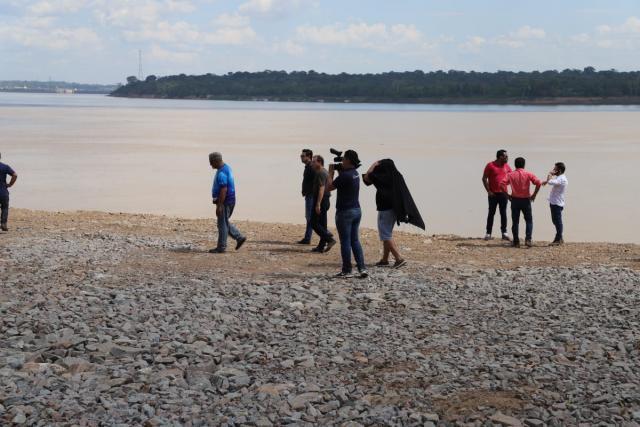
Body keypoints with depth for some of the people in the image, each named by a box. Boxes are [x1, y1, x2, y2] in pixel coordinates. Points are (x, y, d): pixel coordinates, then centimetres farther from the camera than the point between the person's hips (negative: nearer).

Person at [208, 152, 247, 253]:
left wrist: (219, 206, -26)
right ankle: (239, 237, 17)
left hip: (225, 202, -10)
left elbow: (223, 190, -27)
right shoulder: (226, 167, 11)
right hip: (230, 200, 10)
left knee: (222, 224, -2)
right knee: (225, 222, 18)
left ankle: (221, 247, 6)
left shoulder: (221, 173, -22)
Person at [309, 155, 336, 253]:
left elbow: (321, 189, -24)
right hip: (325, 201, 10)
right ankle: (321, 246, 13)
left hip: (321, 201, -10)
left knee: (314, 223, -7)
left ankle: (330, 239, -12)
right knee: (322, 224, 11)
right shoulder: (325, 172, 17)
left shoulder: (321, 173, -16)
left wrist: (318, 204, -27)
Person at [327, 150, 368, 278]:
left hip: (345, 212, -8)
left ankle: (346, 270, 7)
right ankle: (362, 268, 4)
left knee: (345, 242, 1)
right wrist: (338, 169, 12)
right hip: (356, 210, 8)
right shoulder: (355, 173, 8)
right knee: (355, 241, 11)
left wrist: (331, 172, -1)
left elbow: (330, 187, -13)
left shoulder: (345, 175, -20)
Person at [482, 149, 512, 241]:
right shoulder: (490, 165, -5)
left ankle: (504, 233, 8)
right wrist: (488, 191, -10)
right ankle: (488, 233, 8)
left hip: (503, 193, 4)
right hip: (493, 194, -3)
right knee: (491, 213, 2)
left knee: (503, 213, 5)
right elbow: (484, 178, -5)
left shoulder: (507, 166, 7)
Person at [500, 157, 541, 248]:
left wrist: (507, 195, -2)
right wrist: (534, 195, -4)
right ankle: (528, 239, -5)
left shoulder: (510, 174, 0)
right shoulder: (528, 174, -2)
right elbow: (538, 183, -14)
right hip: (526, 200, -1)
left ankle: (516, 242, 7)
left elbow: (502, 184, -12)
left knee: (515, 222, 7)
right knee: (529, 220, 10)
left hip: (515, 200, 1)